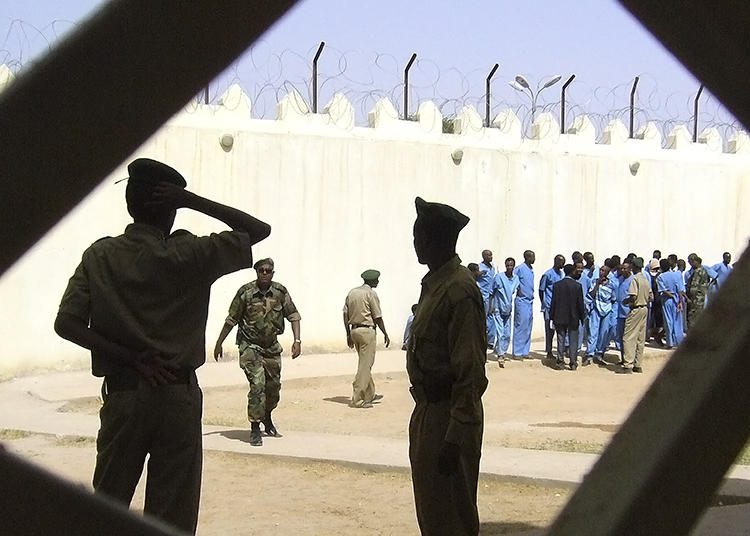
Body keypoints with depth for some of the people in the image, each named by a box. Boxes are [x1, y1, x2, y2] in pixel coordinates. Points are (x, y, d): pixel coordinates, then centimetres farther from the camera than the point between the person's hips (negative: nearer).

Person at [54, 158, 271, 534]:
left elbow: (66, 324, -8)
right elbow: (259, 230, 2)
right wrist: (192, 201, -5)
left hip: (122, 394, 2)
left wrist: (133, 358, -7)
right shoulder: (189, 256, -6)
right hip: (178, 396, -2)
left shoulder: (100, 256, 1)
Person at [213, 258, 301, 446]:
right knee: (257, 384, -17)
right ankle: (255, 429, -9)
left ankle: (267, 417, 42)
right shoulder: (245, 292, -11)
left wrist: (297, 340, -14)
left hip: (271, 346, 4)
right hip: (250, 345, -4)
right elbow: (231, 320, -2)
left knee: (274, 385, 14)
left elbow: (293, 316, -1)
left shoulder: (281, 292, -4)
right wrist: (219, 344, 4)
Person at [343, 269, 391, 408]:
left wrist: (348, 334, 15)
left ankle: (370, 395, 27)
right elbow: (378, 317, -9)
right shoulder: (371, 293, -10)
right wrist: (385, 334, 2)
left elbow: (345, 314, 10)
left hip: (354, 330, 8)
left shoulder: (352, 292, 11)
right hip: (367, 331, -8)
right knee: (365, 365, -4)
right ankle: (357, 399, -5)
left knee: (365, 364, 18)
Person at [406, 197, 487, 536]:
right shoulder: (433, 284, 11)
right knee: (428, 508, 19)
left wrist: (455, 437, -24)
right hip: (428, 409, 10)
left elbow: (471, 372, -23)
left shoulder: (460, 291, -20)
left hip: (448, 417, -10)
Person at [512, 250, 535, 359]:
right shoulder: (520, 268, -13)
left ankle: (525, 351, 16)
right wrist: (518, 289, -11)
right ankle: (517, 353, -3)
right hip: (522, 301, -8)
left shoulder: (531, 269, 13)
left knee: (528, 328, 10)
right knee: (520, 327, -7)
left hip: (530, 301, 8)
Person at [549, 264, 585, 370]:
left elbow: (553, 302, 0)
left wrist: (552, 317, 6)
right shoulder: (577, 285, -7)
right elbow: (580, 303, -5)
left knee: (561, 340, 7)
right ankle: (573, 362, 5)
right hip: (573, 318, -1)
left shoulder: (556, 285, -2)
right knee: (573, 341, 5)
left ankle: (560, 361, 5)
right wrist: (581, 317, 5)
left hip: (560, 318, 1)